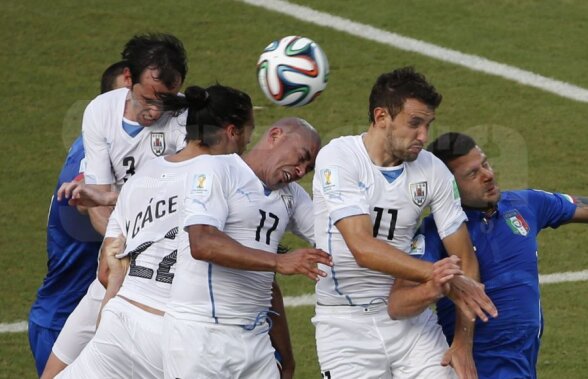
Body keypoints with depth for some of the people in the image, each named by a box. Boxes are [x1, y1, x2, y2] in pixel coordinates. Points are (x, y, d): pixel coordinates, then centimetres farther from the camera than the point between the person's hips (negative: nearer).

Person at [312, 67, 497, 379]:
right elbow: (363, 248, -24)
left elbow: (465, 260, 3)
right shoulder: (338, 158, -13)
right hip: (347, 326, -4)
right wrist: (439, 276, -31)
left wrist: (464, 340, -7)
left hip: (410, 316, 4)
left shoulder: (433, 171, 0)